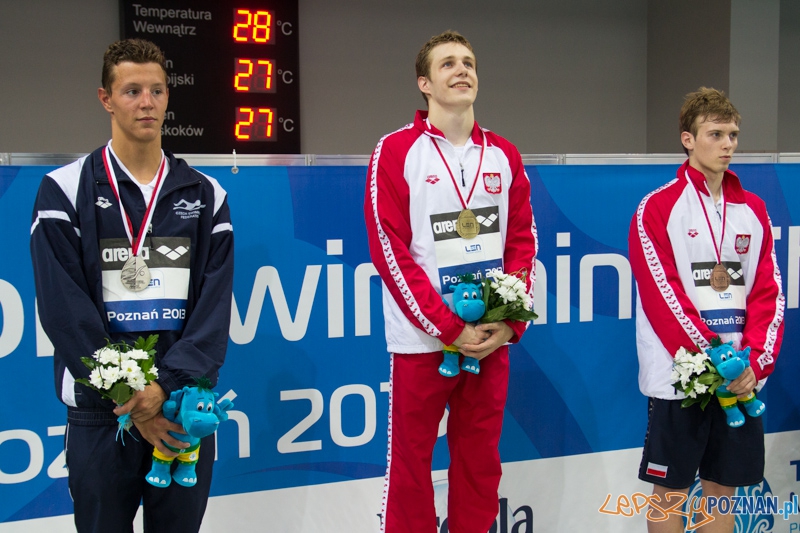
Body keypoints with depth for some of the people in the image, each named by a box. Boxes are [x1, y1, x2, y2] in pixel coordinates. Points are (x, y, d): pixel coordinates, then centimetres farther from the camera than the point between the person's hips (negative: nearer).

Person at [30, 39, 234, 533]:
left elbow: (214, 307, -2)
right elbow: (64, 310, -9)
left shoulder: (205, 195, 5)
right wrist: (130, 400, -14)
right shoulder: (64, 190, -2)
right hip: (100, 413, -2)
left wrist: (167, 386, -15)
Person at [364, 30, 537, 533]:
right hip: (421, 339, -3)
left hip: (491, 337, 4)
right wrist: (450, 328, -13)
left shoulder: (504, 155, 9)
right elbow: (390, 250, -9)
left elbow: (522, 241, 10)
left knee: (480, 463, 11)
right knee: (410, 464, 4)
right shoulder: (396, 151, -4)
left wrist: (510, 322, -4)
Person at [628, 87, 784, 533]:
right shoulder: (658, 209, -5)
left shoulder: (754, 210, 10)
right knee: (671, 489, 4)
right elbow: (662, 295, -12)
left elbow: (769, 293, 6)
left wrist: (754, 363, -8)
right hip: (678, 375, -4)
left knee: (723, 487, 13)